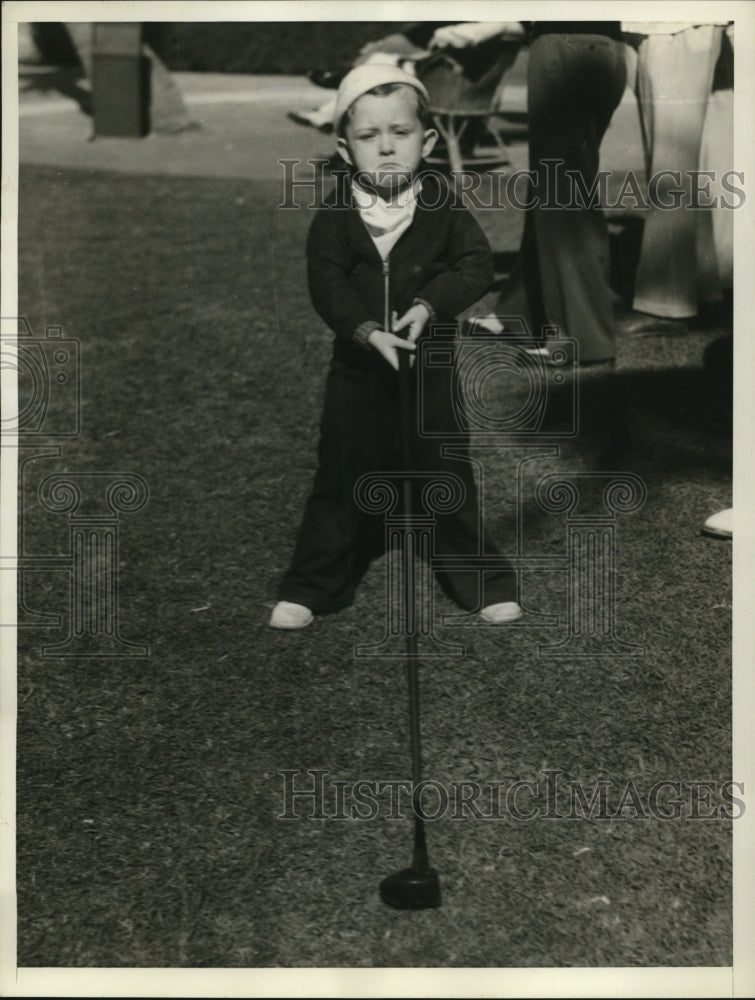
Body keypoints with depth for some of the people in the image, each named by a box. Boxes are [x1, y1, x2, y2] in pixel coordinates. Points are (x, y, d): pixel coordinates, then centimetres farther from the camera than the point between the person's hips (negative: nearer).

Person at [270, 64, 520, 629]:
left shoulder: (442, 207, -4)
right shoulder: (335, 216, -5)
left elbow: (477, 265, -11)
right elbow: (326, 283, -15)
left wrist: (430, 303, -27)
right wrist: (368, 331, -30)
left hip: (431, 369, 0)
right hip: (358, 371, 0)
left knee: (448, 477, 9)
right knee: (341, 480, 8)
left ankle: (480, 582, 24)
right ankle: (310, 587, 20)